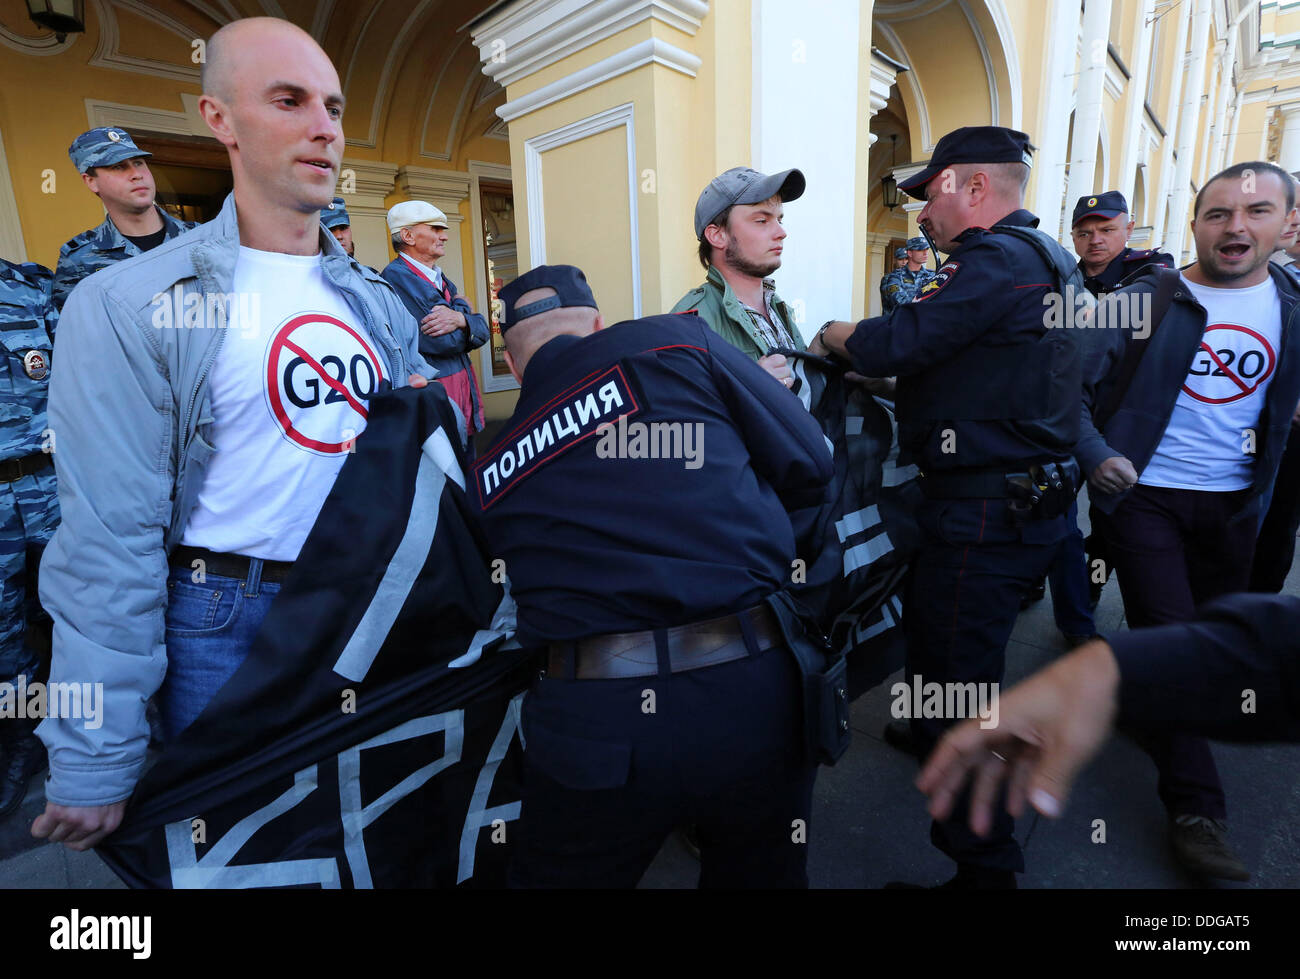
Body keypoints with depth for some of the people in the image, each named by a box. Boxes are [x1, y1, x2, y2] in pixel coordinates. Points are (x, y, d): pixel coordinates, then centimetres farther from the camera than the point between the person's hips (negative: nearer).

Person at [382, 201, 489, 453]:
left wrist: (459, 318, -17)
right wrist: (462, 308, -1)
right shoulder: (395, 277, -12)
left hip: (464, 395, 8)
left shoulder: (441, 279, 15)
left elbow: (482, 330, 5)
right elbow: (444, 342, -20)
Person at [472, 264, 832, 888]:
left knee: (557, 873, 29)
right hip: (752, 690, 0)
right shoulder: (678, 340, -1)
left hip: (591, 721, 1)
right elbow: (808, 465, 2)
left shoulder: (490, 467, 8)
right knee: (758, 871, 28)